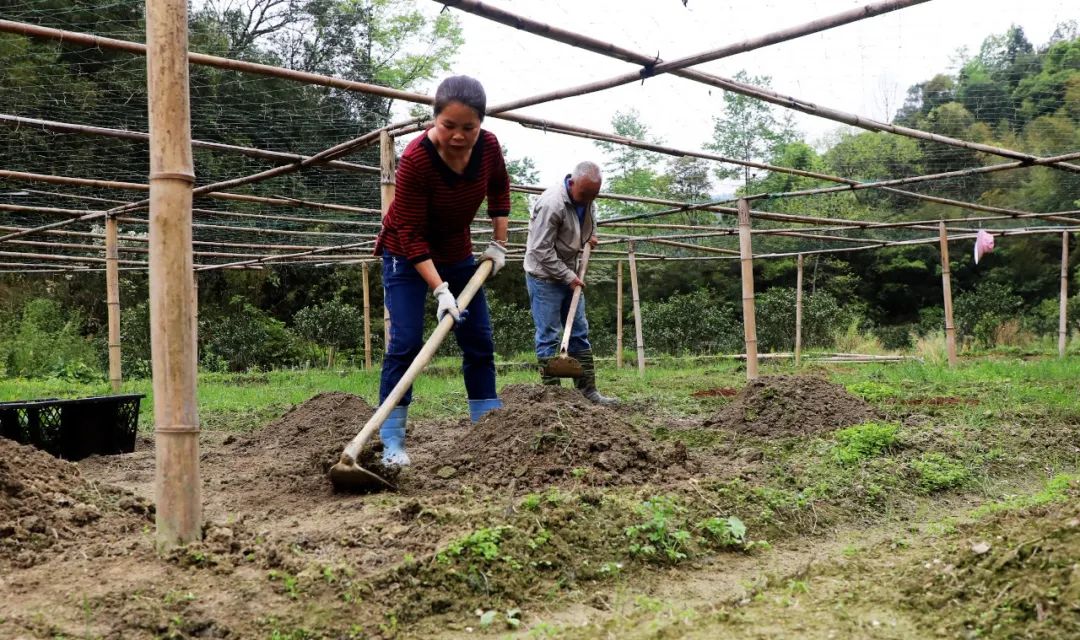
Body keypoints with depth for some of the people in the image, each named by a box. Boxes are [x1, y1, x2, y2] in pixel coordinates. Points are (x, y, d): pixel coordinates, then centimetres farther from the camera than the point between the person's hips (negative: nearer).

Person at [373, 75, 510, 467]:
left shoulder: (488, 146, -17)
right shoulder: (416, 158, -32)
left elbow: (499, 189, 6)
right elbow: (410, 234, -28)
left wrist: (499, 243, 3)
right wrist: (440, 290, -32)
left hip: (457, 252, 6)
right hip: (407, 254, -5)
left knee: (479, 341, 4)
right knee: (405, 342, -15)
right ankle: (391, 444, -9)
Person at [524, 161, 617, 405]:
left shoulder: (585, 197, 0)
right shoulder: (551, 204, -26)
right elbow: (542, 251, -24)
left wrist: (590, 237, 8)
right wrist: (569, 277, -19)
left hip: (569, 274, 8)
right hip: (544, 275, -8)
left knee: (580, 333, 9)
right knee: (549, 336, -5)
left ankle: (587, 389, 14)